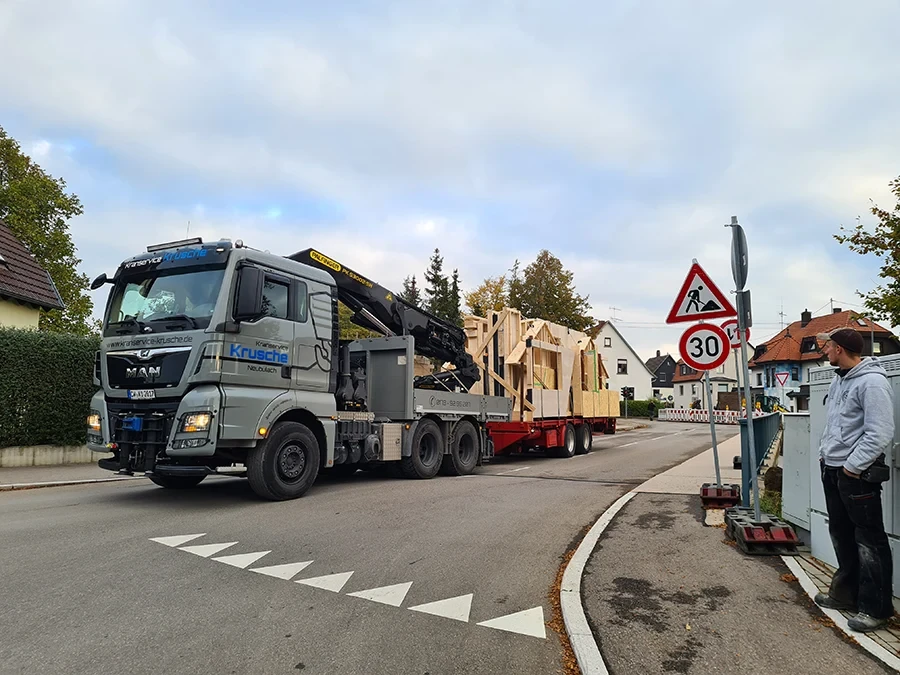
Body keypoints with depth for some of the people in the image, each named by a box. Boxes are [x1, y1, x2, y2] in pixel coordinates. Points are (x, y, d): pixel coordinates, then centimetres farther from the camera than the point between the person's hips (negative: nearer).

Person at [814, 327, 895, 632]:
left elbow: (880, 434, -22)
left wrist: (853, 466, -19)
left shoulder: (872, 382, -18)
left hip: (857, 474, -10)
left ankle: (875, 608, 12)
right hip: (831, 470, 10)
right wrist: (824, 452, 13)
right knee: (841, 535, 19)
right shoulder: (838, 380, 11)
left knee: (869, 541, 1)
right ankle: (846, 592, 33)